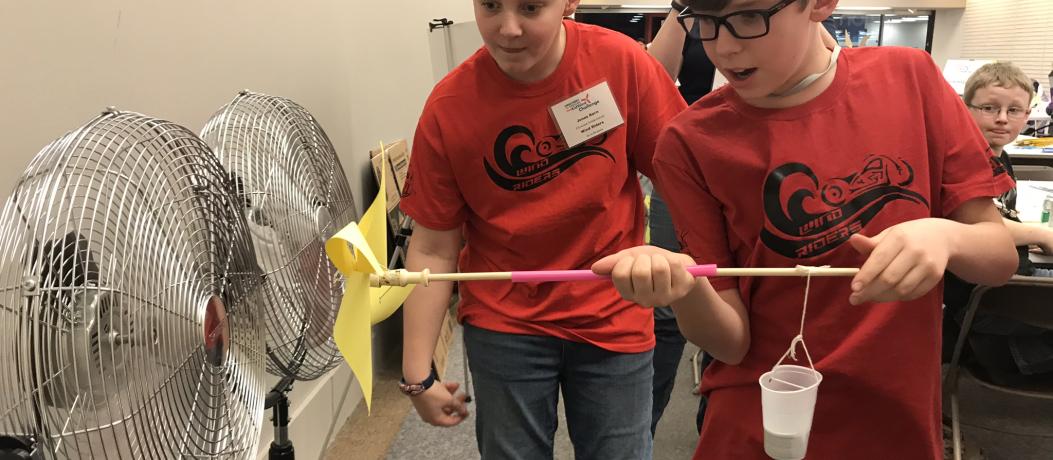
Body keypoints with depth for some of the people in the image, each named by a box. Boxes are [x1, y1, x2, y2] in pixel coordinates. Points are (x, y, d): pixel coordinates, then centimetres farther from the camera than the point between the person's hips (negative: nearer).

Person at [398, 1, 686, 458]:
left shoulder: (623, 62, -15)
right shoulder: (447, 109, -14)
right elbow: (433, 248, -8)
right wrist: (418, 374, -7)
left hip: (613, 317, 1)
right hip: (503, 323, 0)